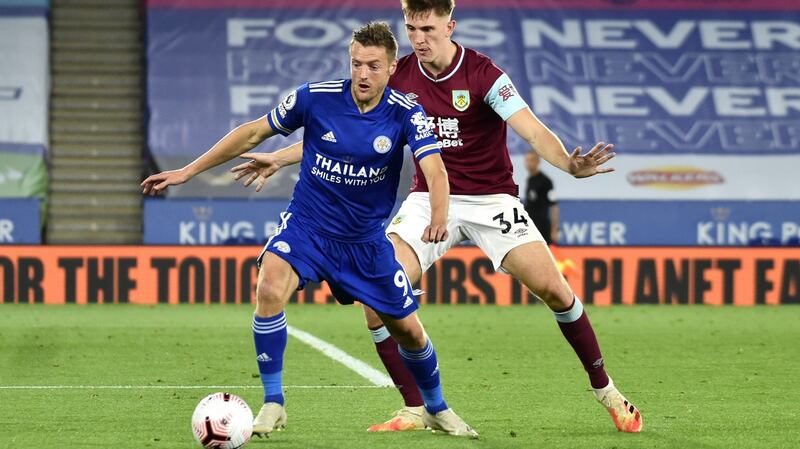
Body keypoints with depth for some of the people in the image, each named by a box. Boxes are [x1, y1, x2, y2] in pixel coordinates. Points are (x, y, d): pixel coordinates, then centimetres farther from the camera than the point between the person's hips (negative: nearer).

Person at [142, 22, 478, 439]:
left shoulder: (405, 114, -15)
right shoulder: (315, 97, -15)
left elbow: (435, 169, -28)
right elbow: (253, 133, -3)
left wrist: (438, 217, -50)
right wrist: (188, 171, -1)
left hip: (367, 239, 1)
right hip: (305, 227, -1)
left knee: (408, 330, 7)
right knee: (269, 290, -29)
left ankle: (437, 411, 36)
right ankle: (272, 404, -16)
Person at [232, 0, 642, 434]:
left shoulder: (482, 73, -16)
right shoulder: (399, 77, -3)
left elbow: (532, 130, -26)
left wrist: (570, 164, -45)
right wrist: (279, 158, 5)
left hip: (491, 199, -3)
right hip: (429, 199, 3)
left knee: (553, 289, -15)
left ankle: (604, 390, 8)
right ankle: (414, 410, -4)